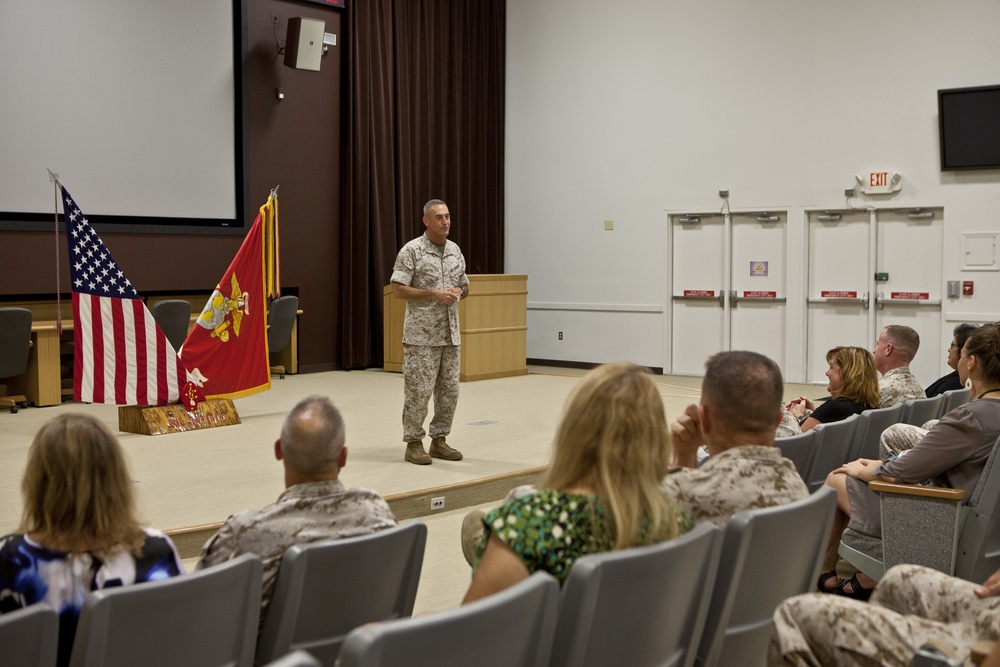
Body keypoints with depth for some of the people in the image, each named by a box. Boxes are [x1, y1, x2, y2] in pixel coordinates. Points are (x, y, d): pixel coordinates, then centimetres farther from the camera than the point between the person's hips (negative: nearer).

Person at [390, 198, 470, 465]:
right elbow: (398, 290, -12)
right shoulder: (412, 251, -8)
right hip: (421, 335, -6)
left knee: (449, 390, 8)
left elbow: (465, 284, 21)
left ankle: (439, 440, 20)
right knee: (418, 390, -3)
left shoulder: (455, 250, 12)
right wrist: (434, 294, -18)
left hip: (450, 333, 6)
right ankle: (414, 443, 8)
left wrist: (458, 291, -3)